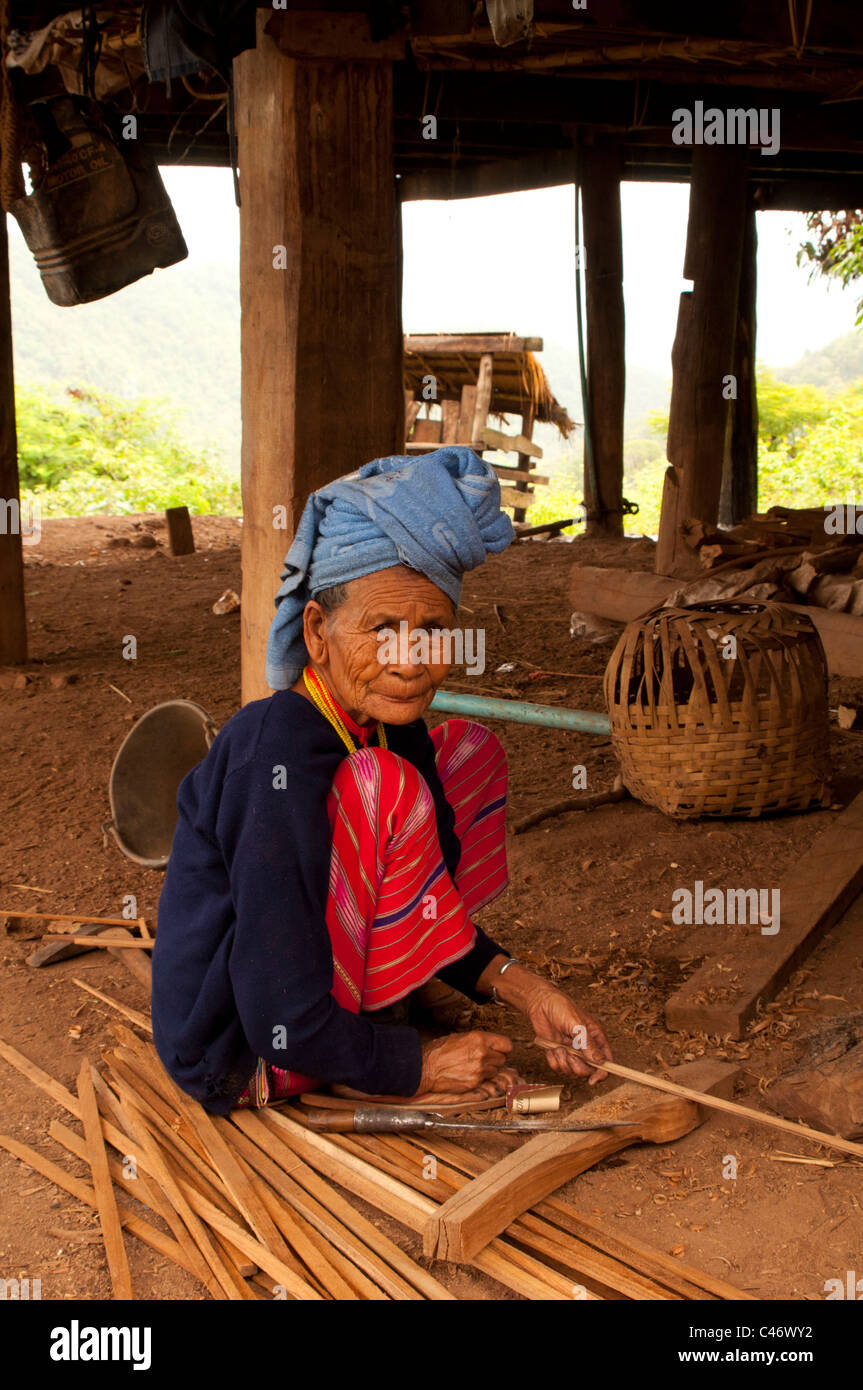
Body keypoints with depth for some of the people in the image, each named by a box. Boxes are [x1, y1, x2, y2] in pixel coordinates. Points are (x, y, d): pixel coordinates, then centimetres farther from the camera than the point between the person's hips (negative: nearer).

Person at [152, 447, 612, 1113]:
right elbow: (284, 1028, -29)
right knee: (383, 788, -28)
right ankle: (384, 1031, -6)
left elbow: (429, 903, 9)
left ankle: (379, 1002, 5)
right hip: (238, 1065, -9)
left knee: (470, 749, 7)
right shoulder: (277, 758, -30)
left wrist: (527, 991, -5)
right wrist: (423, 1066, -16)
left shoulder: (393, 731, -3)